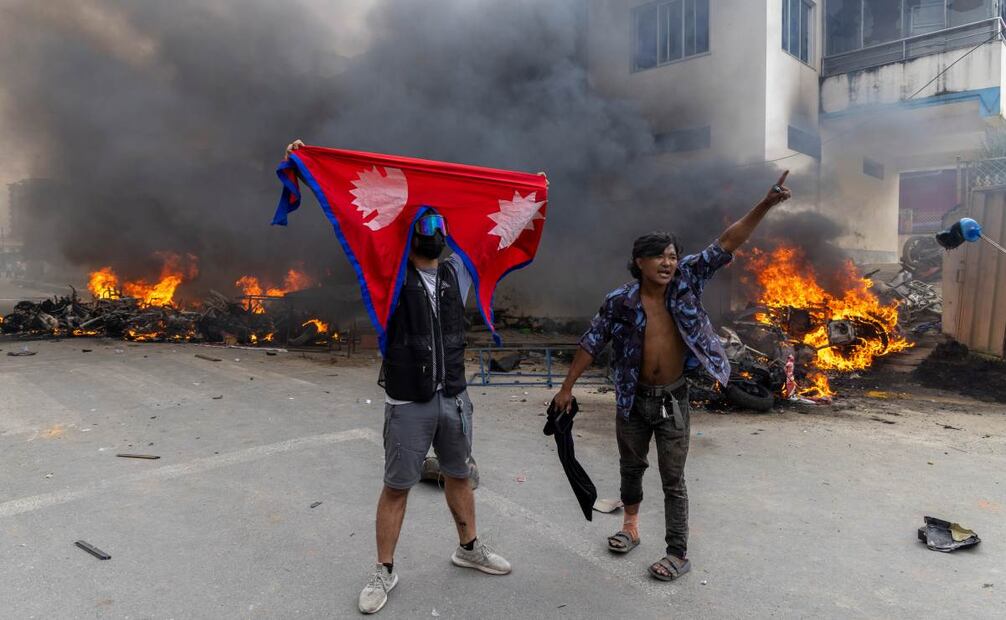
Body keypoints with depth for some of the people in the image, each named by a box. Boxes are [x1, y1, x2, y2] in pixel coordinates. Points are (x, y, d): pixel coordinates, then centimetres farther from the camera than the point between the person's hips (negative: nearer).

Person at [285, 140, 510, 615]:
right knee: (396, 487, 6)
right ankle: (384, 572, 23)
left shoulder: (458, 271, 3)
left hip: (454, 397, 4)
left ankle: (469, 548, 39)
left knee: (459, 476, 19)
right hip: (407, 402, -4)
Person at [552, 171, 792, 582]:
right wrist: (567, 387, -3)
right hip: (634, 397, 1)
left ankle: (678, 554, 19)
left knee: (673, 479, 6)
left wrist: (766, 205, -20)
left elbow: (727, 244, -12)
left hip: (673, 399, -1)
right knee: (631, 466, 20)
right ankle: (631, 526, 42)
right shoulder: (619, 301, -11)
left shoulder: (686, 281, -8)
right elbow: (592, 343, -4)